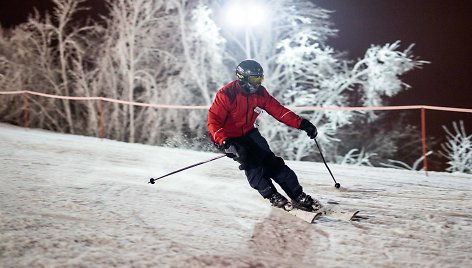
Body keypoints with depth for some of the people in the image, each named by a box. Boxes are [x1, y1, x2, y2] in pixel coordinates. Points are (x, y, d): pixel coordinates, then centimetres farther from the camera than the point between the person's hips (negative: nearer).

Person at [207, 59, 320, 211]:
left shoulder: (260, 92, -7)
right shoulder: (226, 94, -24)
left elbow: (279, 111, -4)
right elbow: (213, 122, -26)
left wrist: (301, 123, -13)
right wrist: (225, 142, -41)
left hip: (249, 133, 5)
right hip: (228, 138, -5)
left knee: (269, 159, -9)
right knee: (251, 161, -25)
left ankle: (298, 195, -9)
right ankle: (271, 195, -11)